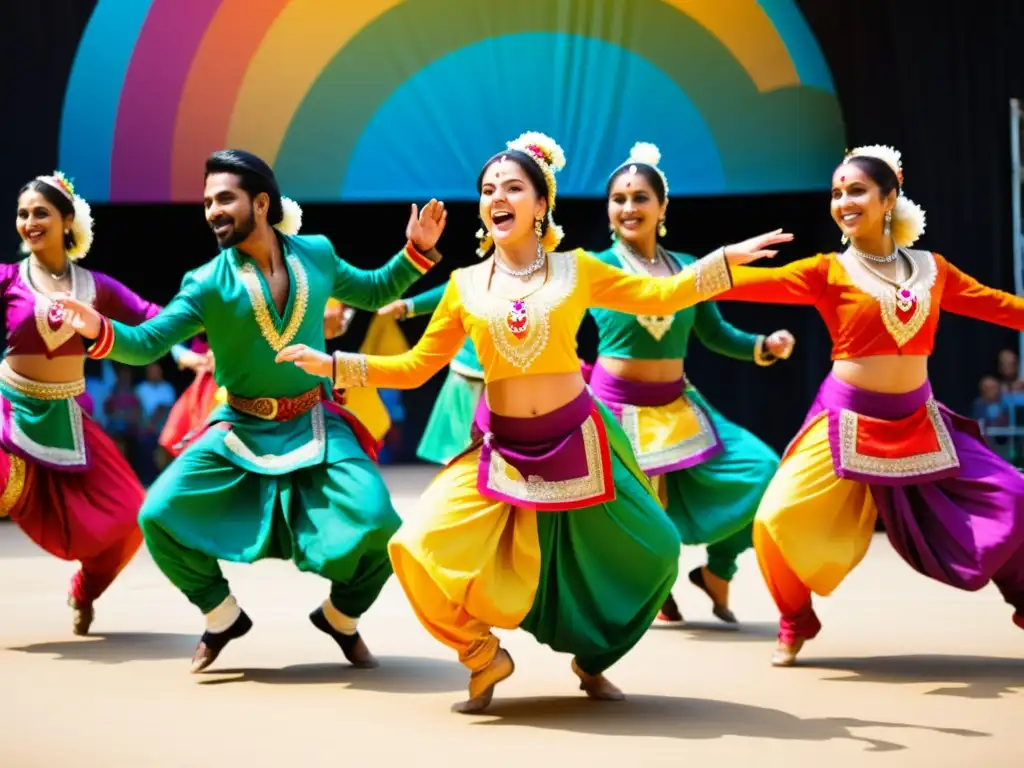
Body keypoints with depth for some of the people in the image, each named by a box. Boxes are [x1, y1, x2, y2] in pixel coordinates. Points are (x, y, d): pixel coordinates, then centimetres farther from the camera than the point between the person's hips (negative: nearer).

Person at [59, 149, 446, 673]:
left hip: (315, 424, 0)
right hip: (239, 431, 0)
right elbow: (148, 343, -15)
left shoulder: (316, 254, -1)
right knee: (158, 516, -16)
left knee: (375, 522, -21)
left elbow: (374, 292, 17)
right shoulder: (206, 284, -8)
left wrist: (417, 251, 3)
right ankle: (223, 617, 10)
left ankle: (341, 616, 12)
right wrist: (100, 331, -35)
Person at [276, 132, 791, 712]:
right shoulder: (466, 286, 1)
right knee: (422, 550, -18)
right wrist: (332, 365, 1)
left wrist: (727, 259, -5)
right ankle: (483, 656, 7)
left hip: (575, 439, 0)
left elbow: (661, 296, 5)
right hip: (501, 451, 0)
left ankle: (592, 656, 32)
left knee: (650, 553, 4)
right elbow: (416, 367, 7)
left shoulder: (575, 270, 0)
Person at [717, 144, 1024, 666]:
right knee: (778, 520, -16)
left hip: (919, 423, 3)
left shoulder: (931, 270, 5)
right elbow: (757, 283, -16)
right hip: (848, 423, -3)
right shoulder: (828, 273, -6)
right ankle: (795, 623, 10)